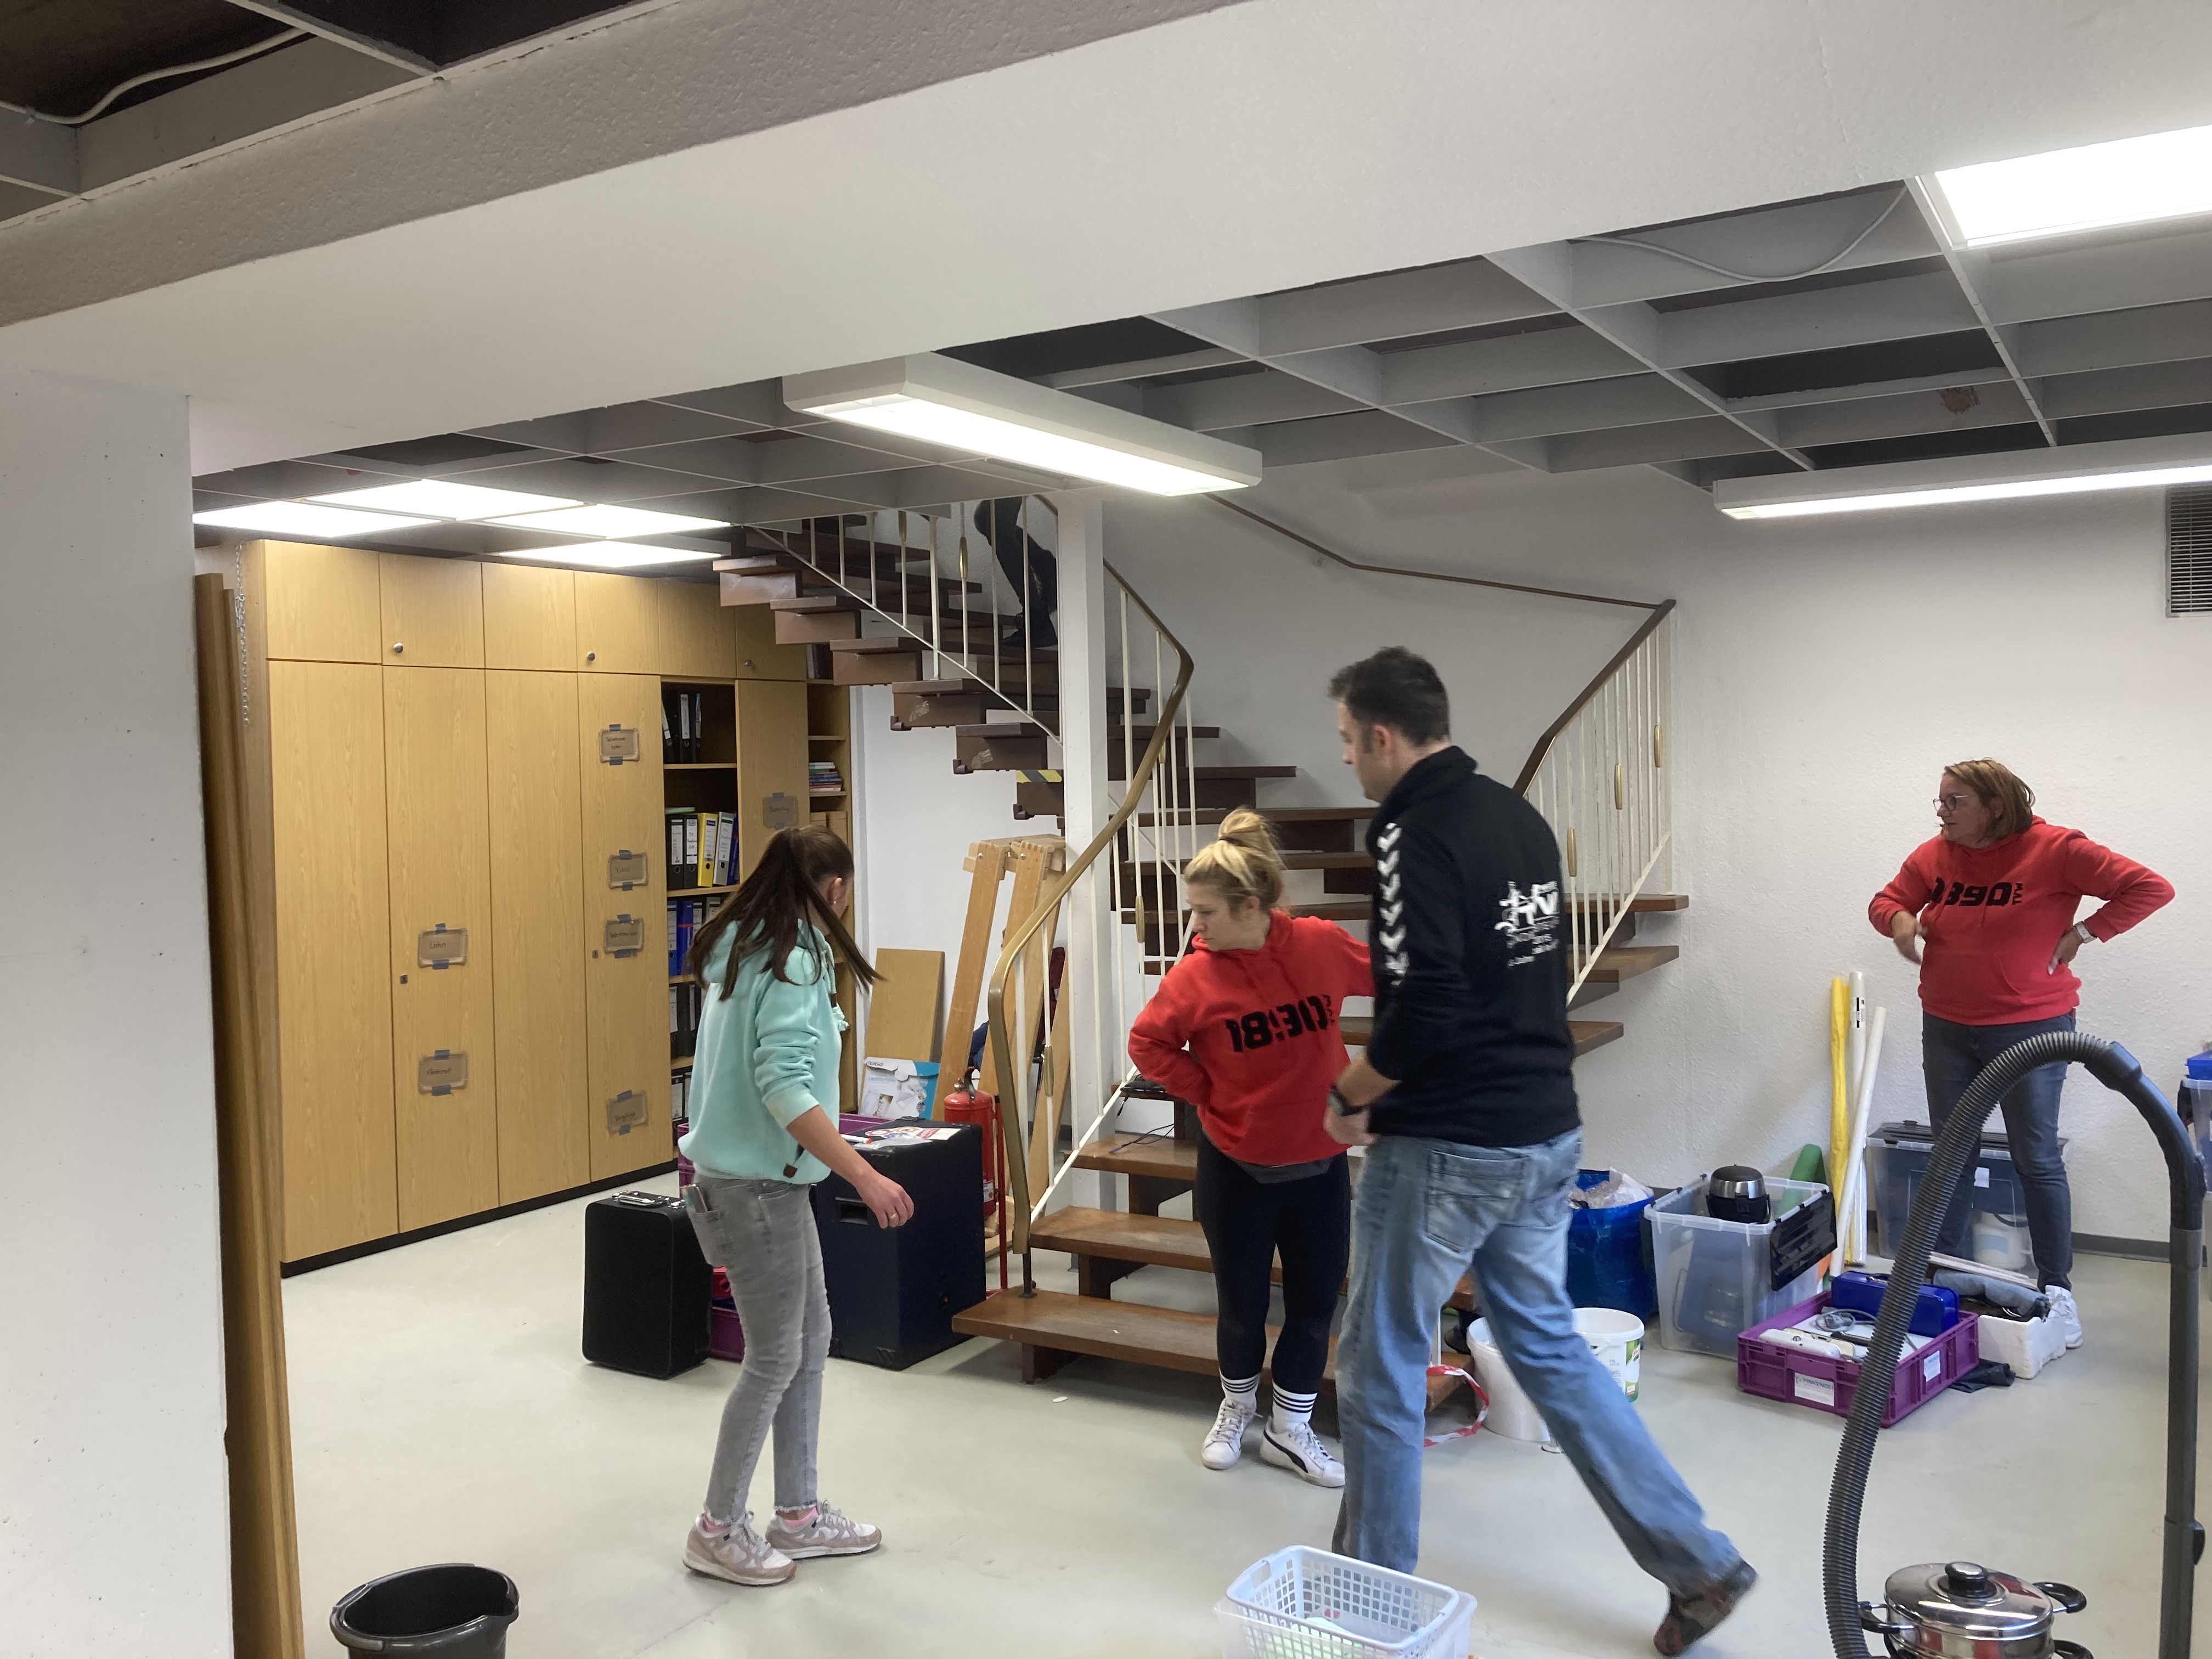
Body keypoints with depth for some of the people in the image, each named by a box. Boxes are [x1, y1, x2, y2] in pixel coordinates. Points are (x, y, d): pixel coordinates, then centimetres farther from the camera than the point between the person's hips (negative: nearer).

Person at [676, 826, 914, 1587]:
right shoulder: (793, 962, -19)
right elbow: (784, 1088, -27)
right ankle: (718, 1530, 19)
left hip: (764, 1179, 9)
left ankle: (798, 1515, 28)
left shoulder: (747, 951, 9)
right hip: (754, 1184, -9)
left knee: (811, 1341, 16)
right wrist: (865, 1175, -27)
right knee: (775, 1358, 4)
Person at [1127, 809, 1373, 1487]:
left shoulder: (1321, 945, -14)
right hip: (1236, 1167, -1)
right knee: (1241, 1303, 13)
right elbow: (1148, 1042, -3)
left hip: (1320, 1162, 1)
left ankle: (1291, 1430, 29)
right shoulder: (1196, 975, -16)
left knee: (1317, 1302, 10)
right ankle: (1236, 1408, 39)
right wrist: (1205, 1092, -9)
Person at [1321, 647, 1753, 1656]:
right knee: (1549, 1348, 20)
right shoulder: (1521, 819, 10)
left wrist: (1350, 1097, -10)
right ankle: (1700, 1565, 23)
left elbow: (1425, 1011, -27)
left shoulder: (1414, 834, -18)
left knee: (1380, 1368, 8)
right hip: (1548, 1133, 9)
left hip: (1447, 1150, -8)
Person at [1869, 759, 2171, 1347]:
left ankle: (2057, 1287, 16)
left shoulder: (2055, 850, -13)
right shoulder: (1933, 856, 0)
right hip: (1948, 1030, 5)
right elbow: (1886, 900, 12)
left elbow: (2149, 888, -11)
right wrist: (1899, 918, -11)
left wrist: (2083, 933, -13)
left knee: (2037, 1159, 2)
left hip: (2030, 1027, -5)